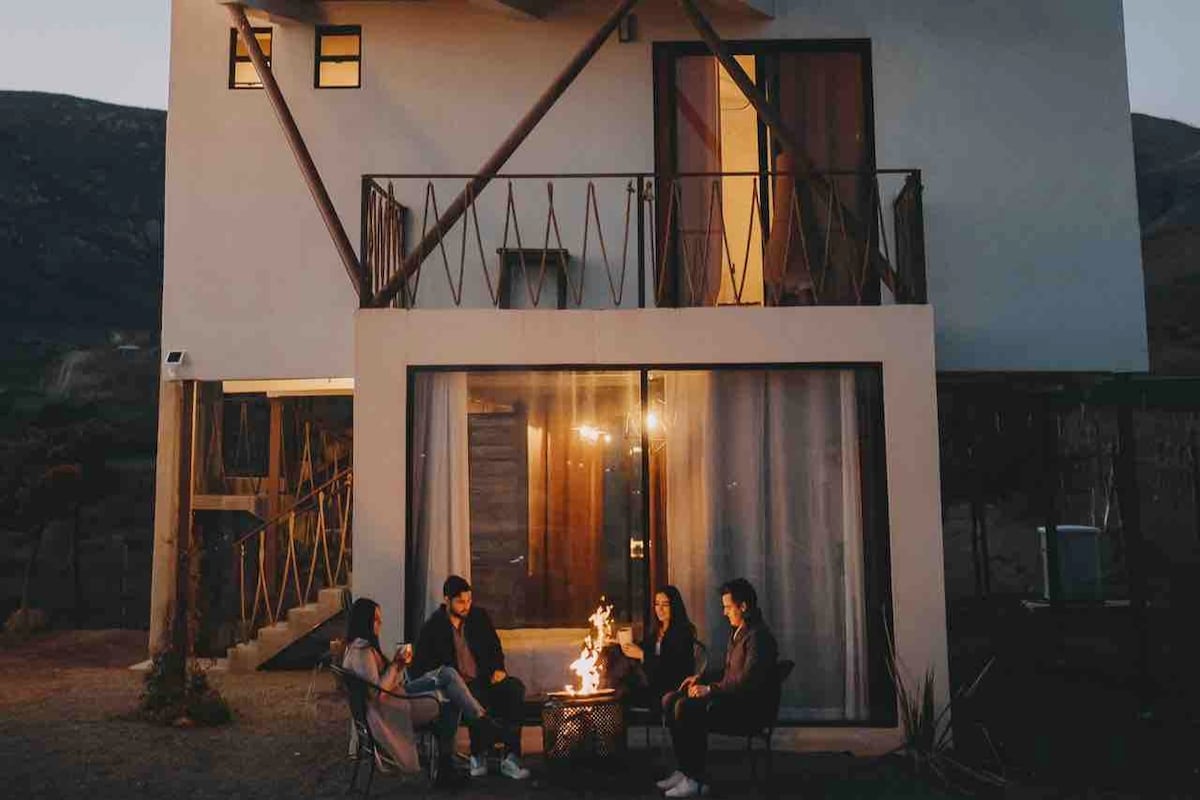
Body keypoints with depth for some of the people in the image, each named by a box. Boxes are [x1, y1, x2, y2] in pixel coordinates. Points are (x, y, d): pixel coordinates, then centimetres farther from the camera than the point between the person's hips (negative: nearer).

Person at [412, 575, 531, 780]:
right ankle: (479, 755, -15)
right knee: (479, 699, -37)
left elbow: (495, 647, 20)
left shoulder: (479, 616, 8)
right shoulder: (432, 627, -2)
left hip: (484, 678, 4)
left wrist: (498, 668, 1)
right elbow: (422, 666, 0)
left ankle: (511, 757, -25)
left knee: (516, 689, -25)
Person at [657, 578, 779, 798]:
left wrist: (710, 689, -23)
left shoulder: (757, 636, -15)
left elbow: (747, 681, -24)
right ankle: (685, 770, -2)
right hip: (731, 696, 10)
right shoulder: (738, 632, 16)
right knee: (670, 701, -1)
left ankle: (695, 780, -20)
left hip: (748, 704, -10)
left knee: (686, 707, -28)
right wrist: (701, 678, 11)